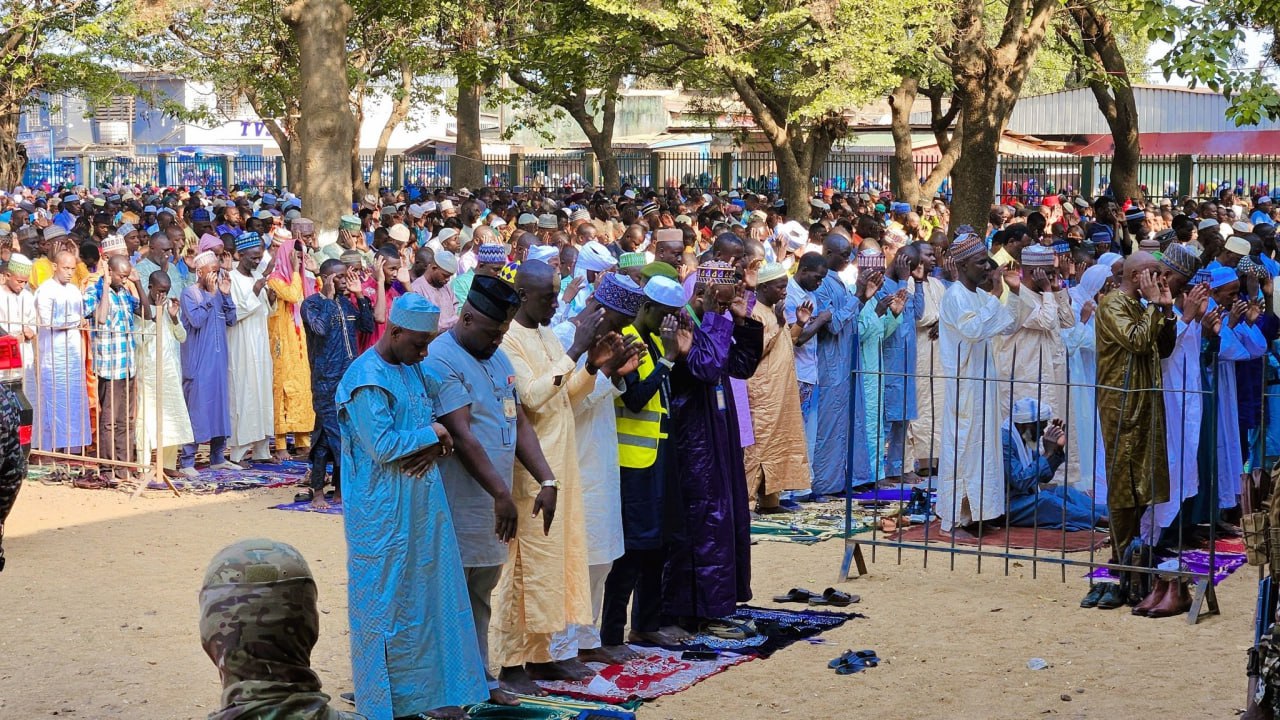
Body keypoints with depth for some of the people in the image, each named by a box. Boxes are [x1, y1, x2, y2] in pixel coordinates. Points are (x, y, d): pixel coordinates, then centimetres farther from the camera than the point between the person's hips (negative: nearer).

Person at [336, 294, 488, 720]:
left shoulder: (414, 370, 11)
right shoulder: (366, 380, -16)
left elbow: (438, 425, 14)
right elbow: (382, 446, -22)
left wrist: (433, 449, -8)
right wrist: (431, 434, -10)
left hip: (423, 503, 8)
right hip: (386, 512, -8)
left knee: (432, 595, 10)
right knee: (388, 601, 1)